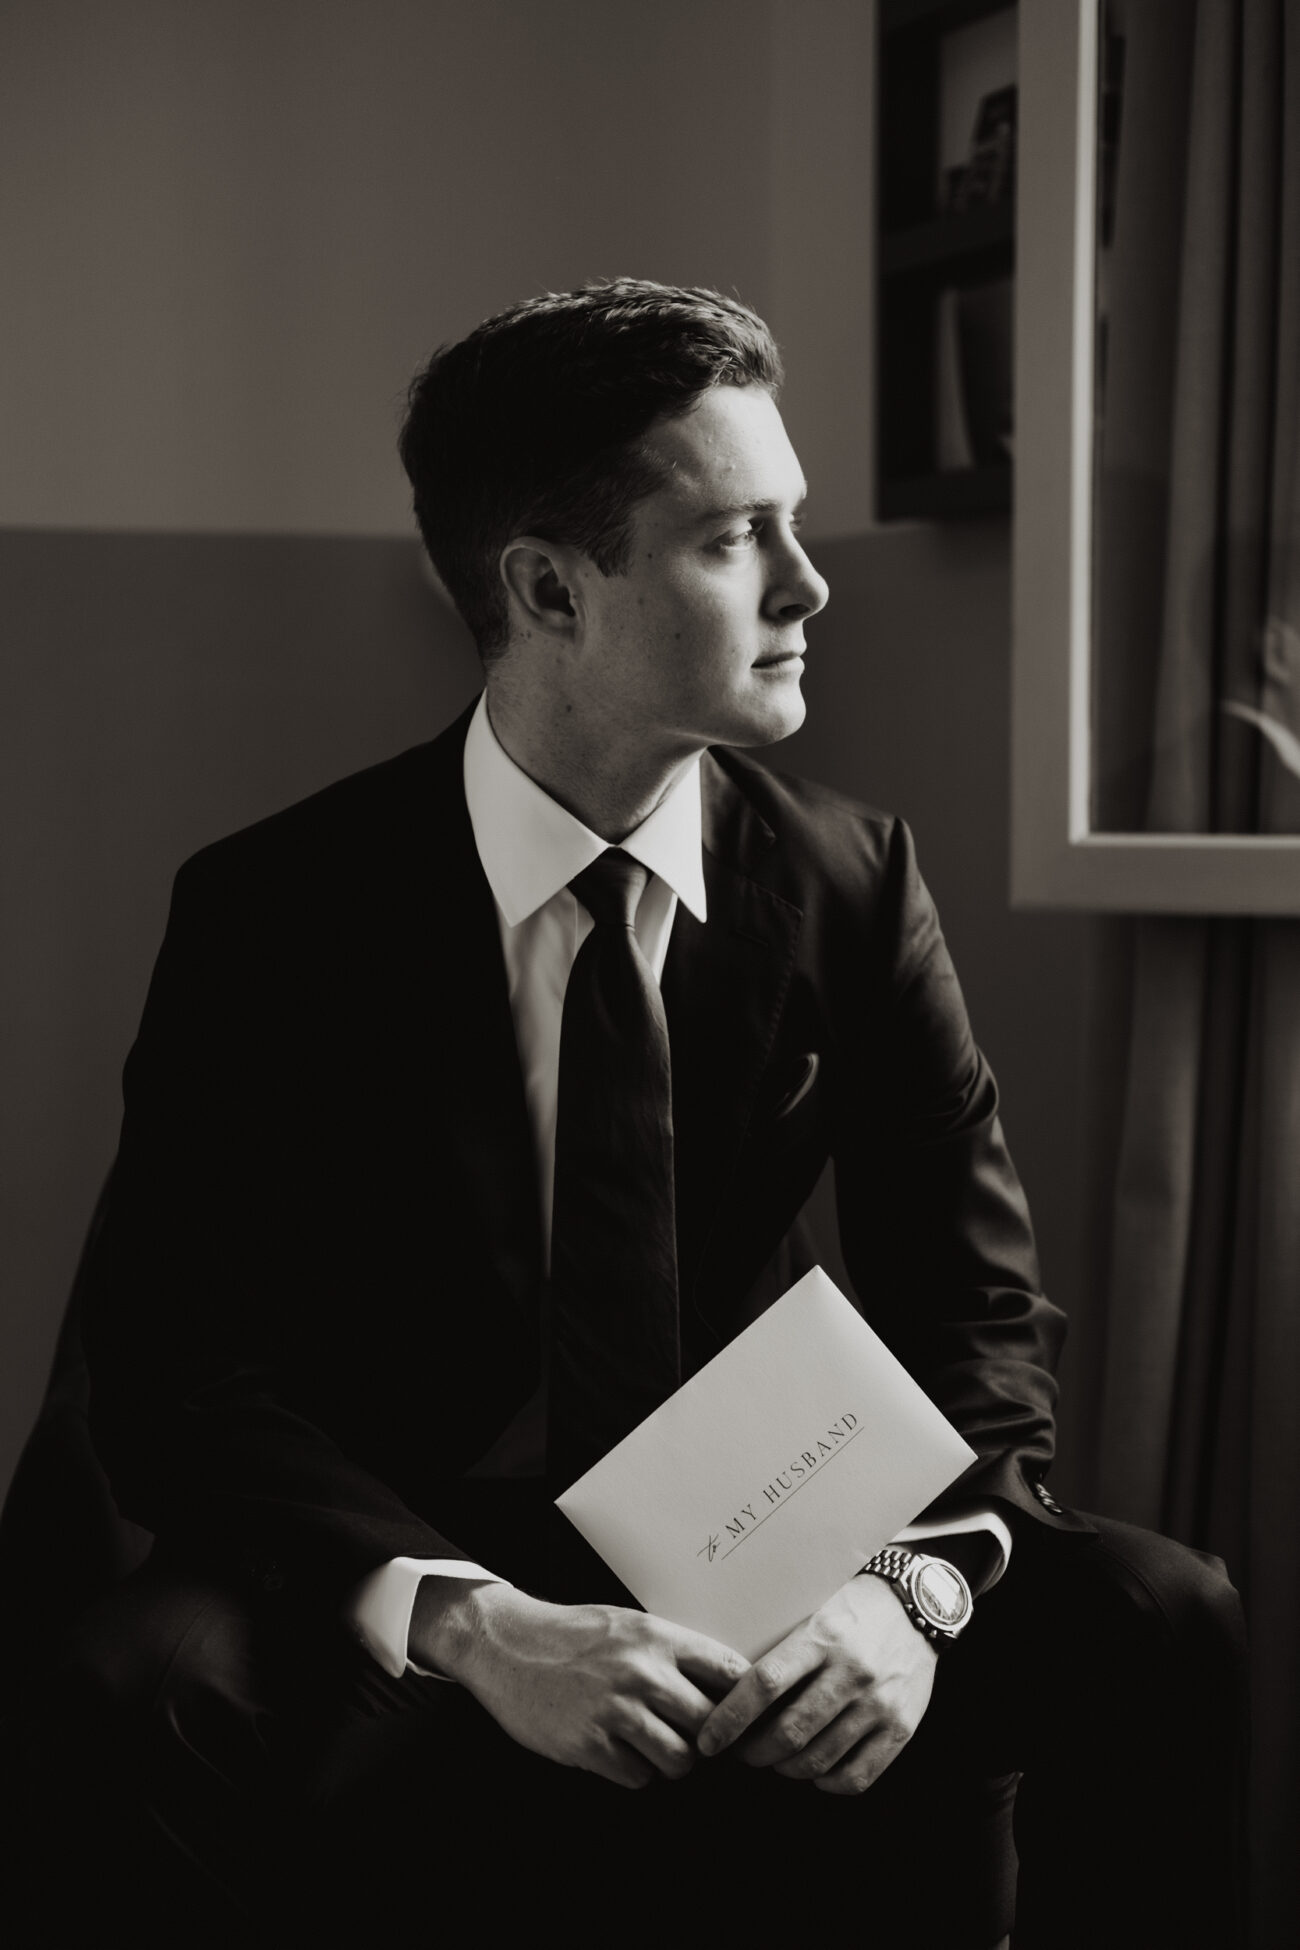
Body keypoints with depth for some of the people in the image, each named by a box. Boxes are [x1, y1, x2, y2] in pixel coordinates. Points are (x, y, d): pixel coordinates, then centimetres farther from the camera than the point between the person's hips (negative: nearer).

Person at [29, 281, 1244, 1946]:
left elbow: (976, 1300, 0)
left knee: (1163, 1618, -21)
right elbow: (178, 1372, -12)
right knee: (142, 1686, -33)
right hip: (407, 1609, -2)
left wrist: (912, 1577, -22)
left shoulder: (851, 883, 0)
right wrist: (463, 1620, -29)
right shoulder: (275, 912, -9)